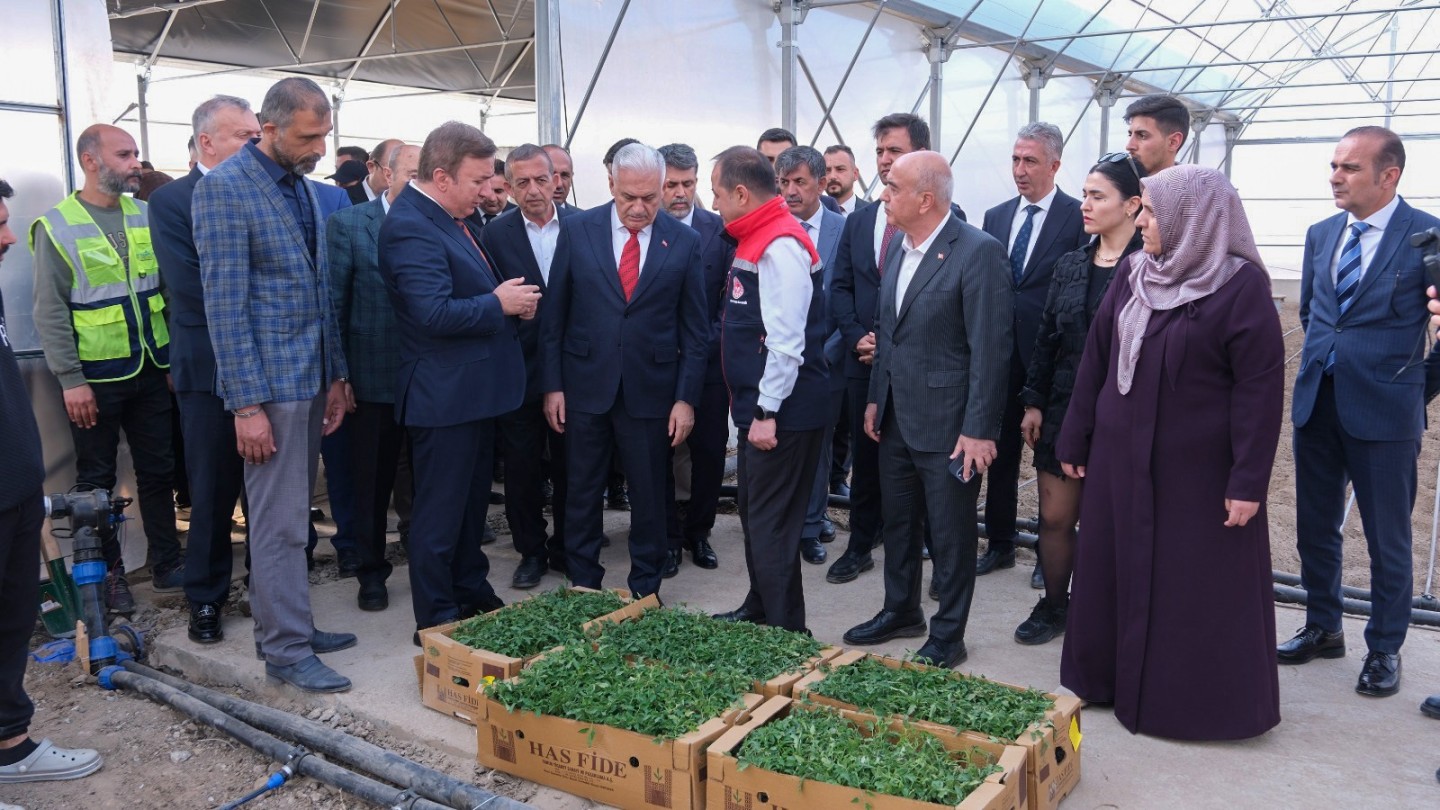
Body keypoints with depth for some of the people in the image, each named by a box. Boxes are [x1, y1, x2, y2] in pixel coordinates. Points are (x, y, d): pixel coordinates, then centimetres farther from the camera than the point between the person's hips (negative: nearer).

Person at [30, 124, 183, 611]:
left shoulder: (145, 216, 5)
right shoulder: (57, 226, -6)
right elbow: (50, 312, -8)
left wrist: (176, 357, 5)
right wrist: (71, 379, -12)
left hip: (150, 370, 4)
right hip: (95, 378, -4)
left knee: (158, 470, 10)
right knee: (97, 481, 8)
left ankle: (166, 564, 21)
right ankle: (108, 574, 21)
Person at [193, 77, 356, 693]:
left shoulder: (305, 188, 12)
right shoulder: (225, 187, -12)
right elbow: (225, 304, -15)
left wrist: (335, 376, 13)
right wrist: (247, 404, -17)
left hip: (312, 377, 7)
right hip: (270, 379, -7)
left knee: (289, 513, 15)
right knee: (280, 521, 0)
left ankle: (282, 624, 27)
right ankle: (287, 649, 11)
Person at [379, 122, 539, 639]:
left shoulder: (451, 218, 10)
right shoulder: (411, 227, -20)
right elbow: (435, 313, -30)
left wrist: (512, 300, 1)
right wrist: (499, 303, -18)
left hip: (474, 390, 10)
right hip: (444, 396, -10)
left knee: (472, 502, 21)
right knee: (440, 513, 3)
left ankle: (472, 594, 37)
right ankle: (436, 623, 16)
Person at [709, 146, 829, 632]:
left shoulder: (781, 246, -18)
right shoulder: (756, 240, 12)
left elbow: (786, 341, -23)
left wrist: (767, 412, -20)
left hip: (783, 412, -10)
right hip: (758, 407, 10)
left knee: (771, 524, -2)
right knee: (754, 515, 20)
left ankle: (785, 632, 9)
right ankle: (759, 611, 35)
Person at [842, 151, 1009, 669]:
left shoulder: (978, 252, -17)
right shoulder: (899, 248, 7)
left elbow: (990, 348, -19)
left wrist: (979, 429, -19)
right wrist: (875, 398, 15)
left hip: (947, 425, -8)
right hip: (896, 418, 8)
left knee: (950, 534, 7)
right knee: (898, 522, 20)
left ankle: (947, 635, 24)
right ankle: (901, 611, 39)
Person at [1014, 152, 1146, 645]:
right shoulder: (1071, 265, 7)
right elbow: (1046, 338, 9)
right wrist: (1033, 403, 7)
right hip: (1064, 410, 5)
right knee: (1055, 516, 11)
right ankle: (1053, 605, 29)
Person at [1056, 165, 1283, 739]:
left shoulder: (1242, 285, -11)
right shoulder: (1132, 273, 4)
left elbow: (1260, 389, -13)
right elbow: (1096, 358, 8)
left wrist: (1248, 482, -15)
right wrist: (1075, 440, 9)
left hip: (1198, 470, -5)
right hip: (1121, 459, 5)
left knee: (1200, 588, 6)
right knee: (1114, 571, 14)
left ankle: (1204, 703, 23)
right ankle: (1111, 678, 31)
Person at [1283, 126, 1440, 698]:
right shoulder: (1321, 234, 8)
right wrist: (1327, 361, 16)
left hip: (1383, 409, -5)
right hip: (1317, 400, 6)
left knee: (1387, 538, 7)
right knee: (1315, 527, 14)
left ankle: (1384, 649, 23)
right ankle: (1323, 628, 32)